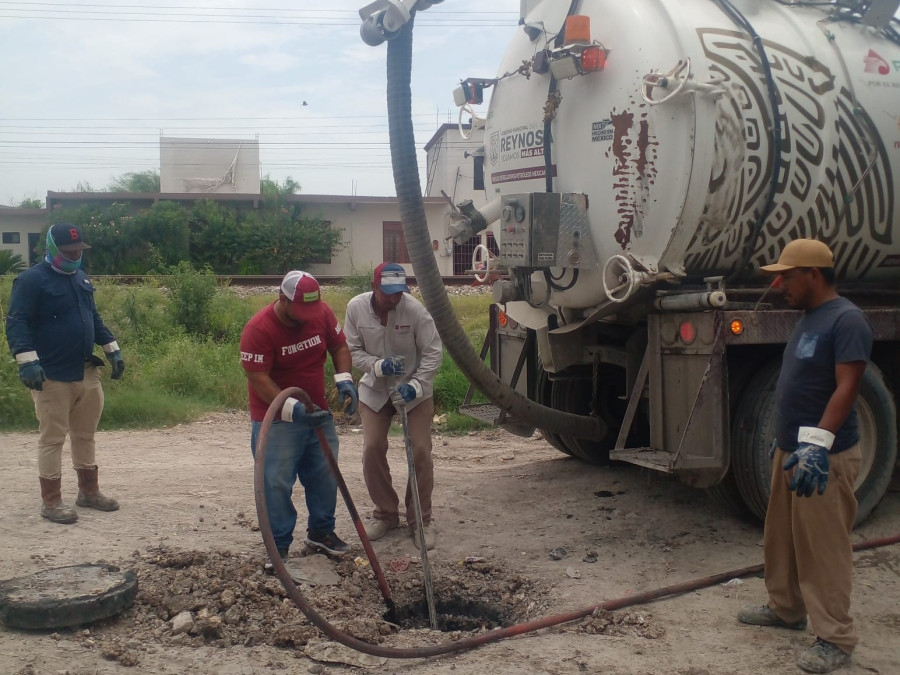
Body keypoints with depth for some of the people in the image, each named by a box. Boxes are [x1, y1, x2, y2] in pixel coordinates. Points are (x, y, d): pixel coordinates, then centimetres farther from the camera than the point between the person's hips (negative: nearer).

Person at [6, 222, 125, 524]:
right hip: (53, 376, -7)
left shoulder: (81, 278, 15)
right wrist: (27, 361, -27)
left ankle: (88, 491, 27)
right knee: (53, 438, -2)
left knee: (85, 435, 15)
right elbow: (17, 323, -16)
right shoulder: (31, 280, -10)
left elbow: (94, 318, 24)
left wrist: (112, 349, 18)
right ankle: (51, 501, 7)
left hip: (87, 373, 8)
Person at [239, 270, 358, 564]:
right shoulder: (259, 329, -23)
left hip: (317, 413, 6)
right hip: (276, 419, -6)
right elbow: (258, 378, -24)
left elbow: (339, 346, 7)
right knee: (277, 483, -5)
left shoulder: (322, 312, -6)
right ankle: (278, 546, 10)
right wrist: (292, 409, -33)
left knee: (325, 475, 15)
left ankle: (321, 531, 34)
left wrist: (344, 380, -11)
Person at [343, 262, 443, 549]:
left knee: (420, 451, -5)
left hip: (413, 390, -2)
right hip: (374, 389, 2)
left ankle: (421, 520, 12)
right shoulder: (356, 307, -14)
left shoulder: (415, 309, -21)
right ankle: (385, 514, 19)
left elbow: (433, 352, -14)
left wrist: (416, 385, -25)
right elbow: (353, 350, -6)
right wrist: (377, 365, -24)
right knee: (372, 450, -2)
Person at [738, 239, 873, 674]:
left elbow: (846, 387, -23)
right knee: (782, 536, 19)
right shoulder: (809, 318, 14)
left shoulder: (846, 320, -16)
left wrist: (817, 444, -29)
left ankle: (835, 638, 7)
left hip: (824, 456, -10)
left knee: (823, 547, -3)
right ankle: (785, 608, 34)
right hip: (790, 449, 10)